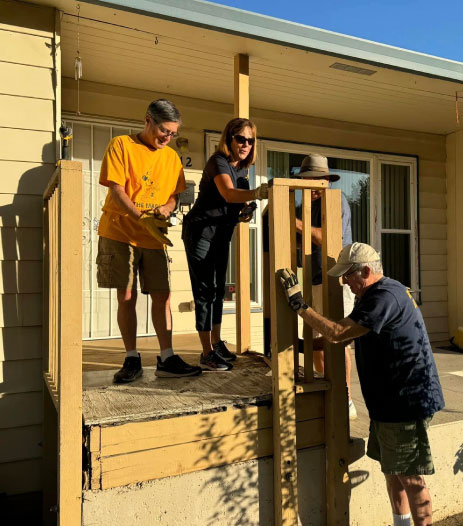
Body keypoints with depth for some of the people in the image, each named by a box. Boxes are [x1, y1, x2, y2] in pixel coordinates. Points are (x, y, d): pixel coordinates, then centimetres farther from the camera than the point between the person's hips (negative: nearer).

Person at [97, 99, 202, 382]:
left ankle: (167, 359, 8)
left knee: (162, 296, 0)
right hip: (119, 233, -3)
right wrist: (144, 220, -20)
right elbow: (117, 191, -10)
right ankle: (132, 359, 12)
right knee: (127, 297, 0)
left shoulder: (172, 157, 10)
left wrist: (165, 209, -9)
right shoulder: (122, 145, -3)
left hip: (154, 238, 4)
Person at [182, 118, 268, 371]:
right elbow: (228, 194, -37)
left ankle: (216, 342, 28)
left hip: (221, 233, 9)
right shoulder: (218, 162, -17)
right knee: (204, 290, -6)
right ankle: (207, 353, 3)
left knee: (218, 289, 15)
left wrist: (239, 216, 2)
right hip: (201, 230, -9)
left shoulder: (242, 168, 8)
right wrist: (256, 193, -55)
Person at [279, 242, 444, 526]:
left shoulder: (385, 297, -23)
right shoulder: (380, 293, 11)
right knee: (391, 470, 19)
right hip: (391, 400, 10)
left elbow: (337, 333, -27)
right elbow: (349, 335, 17)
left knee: (410, 478, 1)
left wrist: (299, 303, -21)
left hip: (408, 401, -10)